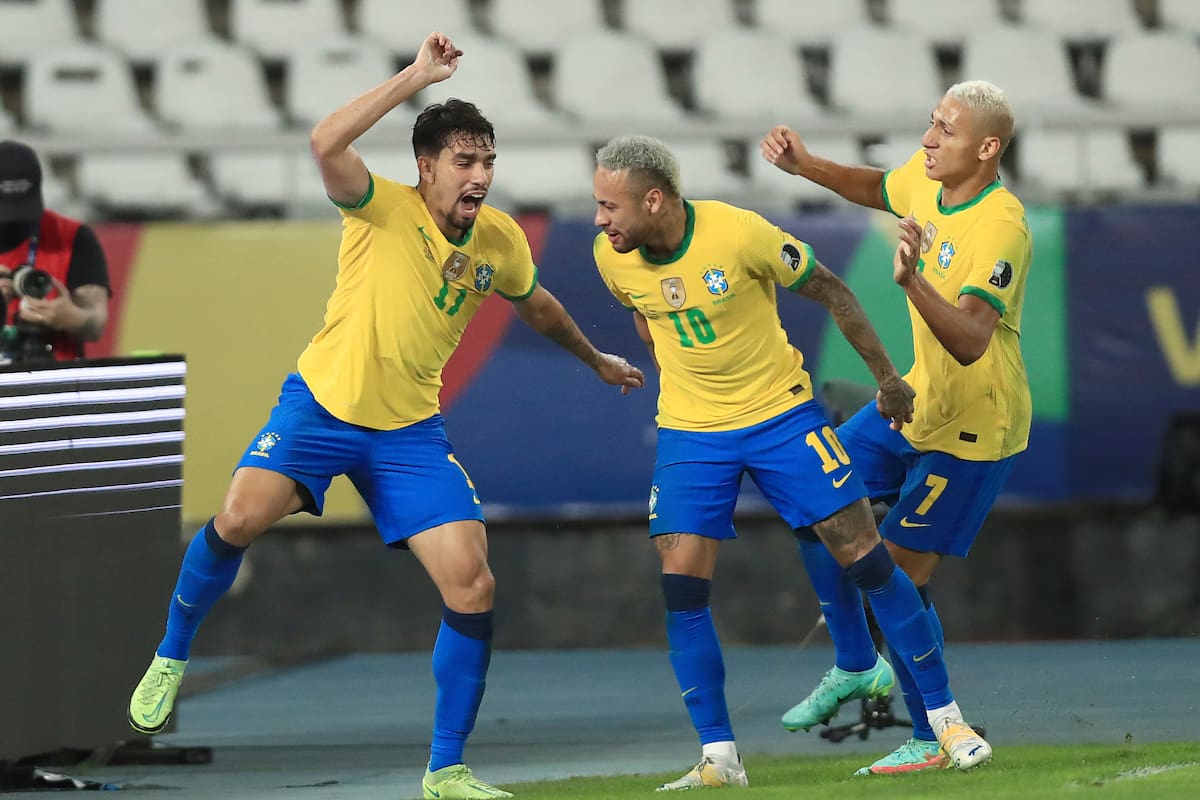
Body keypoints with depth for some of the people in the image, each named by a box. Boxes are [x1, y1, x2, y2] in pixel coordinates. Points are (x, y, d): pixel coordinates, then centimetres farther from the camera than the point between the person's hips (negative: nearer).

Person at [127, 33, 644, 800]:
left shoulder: (500, 240, 0)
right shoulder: (386, 209, -14)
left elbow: (536, 304, 24)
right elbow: (327, 145, -35)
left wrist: (596, 359, 37)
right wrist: (415, 78, -34)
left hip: (410, 430, 4)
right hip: (324, 402, -4)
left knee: (473, 588, -9)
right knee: (242, 517, -26)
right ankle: (170, 660, 2)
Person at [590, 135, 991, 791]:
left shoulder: (740, 233, -22)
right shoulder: (612, 258, -10)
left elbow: (829, 292, -8)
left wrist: (887, 379, -1)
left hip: (781, 414, -3)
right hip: (689, 433, 3)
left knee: (866, 559, -3)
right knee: (681, 586, -9)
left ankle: (945, 716, 10)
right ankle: (718, 757, 0)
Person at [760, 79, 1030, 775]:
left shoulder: (1001, 229, -29)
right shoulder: (927, 178, -4)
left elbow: (970, 342, -40)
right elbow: (880, 189, 23)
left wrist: (914, 283, -55)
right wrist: (806, 166, 9)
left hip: (971, 429, -9)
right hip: (918, 402, 9)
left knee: (899, 573, -9)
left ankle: (936, 740, 3)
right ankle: (854, 665, 28)